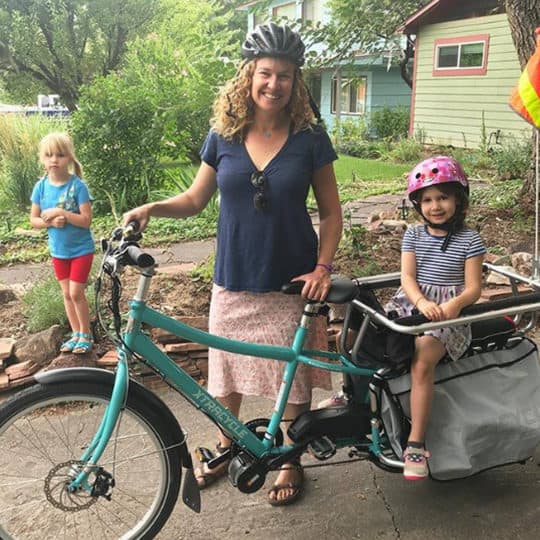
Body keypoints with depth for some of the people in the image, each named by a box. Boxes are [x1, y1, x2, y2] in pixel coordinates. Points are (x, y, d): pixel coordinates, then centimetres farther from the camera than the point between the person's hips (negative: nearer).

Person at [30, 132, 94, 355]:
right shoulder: (41, 186, -5)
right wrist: (51, 221, -18)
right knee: (67, 293, 12)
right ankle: (76, 333, 26)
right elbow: (33, 219, 1)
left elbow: (86, 220, -21)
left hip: (81, 249, -4)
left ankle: (86, 334, 15)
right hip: (58, 250, 5)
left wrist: (60, 212, -27)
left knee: (76, 293, -3)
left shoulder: (77, 185, -18)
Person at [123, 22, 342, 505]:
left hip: (291, 282, -2)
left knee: (294, 375, 8)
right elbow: (195, 199, 8)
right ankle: (227, 446, 41)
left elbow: (331, 212, 0)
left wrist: (322, 267, -12)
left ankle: (292, 461, 32)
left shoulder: (310, 139, -5)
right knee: (226, 367, 15)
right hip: (234, 280, 2)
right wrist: (153, 207, -10)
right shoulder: (223, 137, 0)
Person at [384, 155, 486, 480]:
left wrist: (455, 304, -26)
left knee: (422, 362, -27)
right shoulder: (413, 235, 10)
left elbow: (473, 287, -3)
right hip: (411, 305, 5)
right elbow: (407, 276, 0)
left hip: (448, 312, -4)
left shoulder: (470, 239, 1)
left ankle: (416, 442, -20)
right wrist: (422, 303, -21)